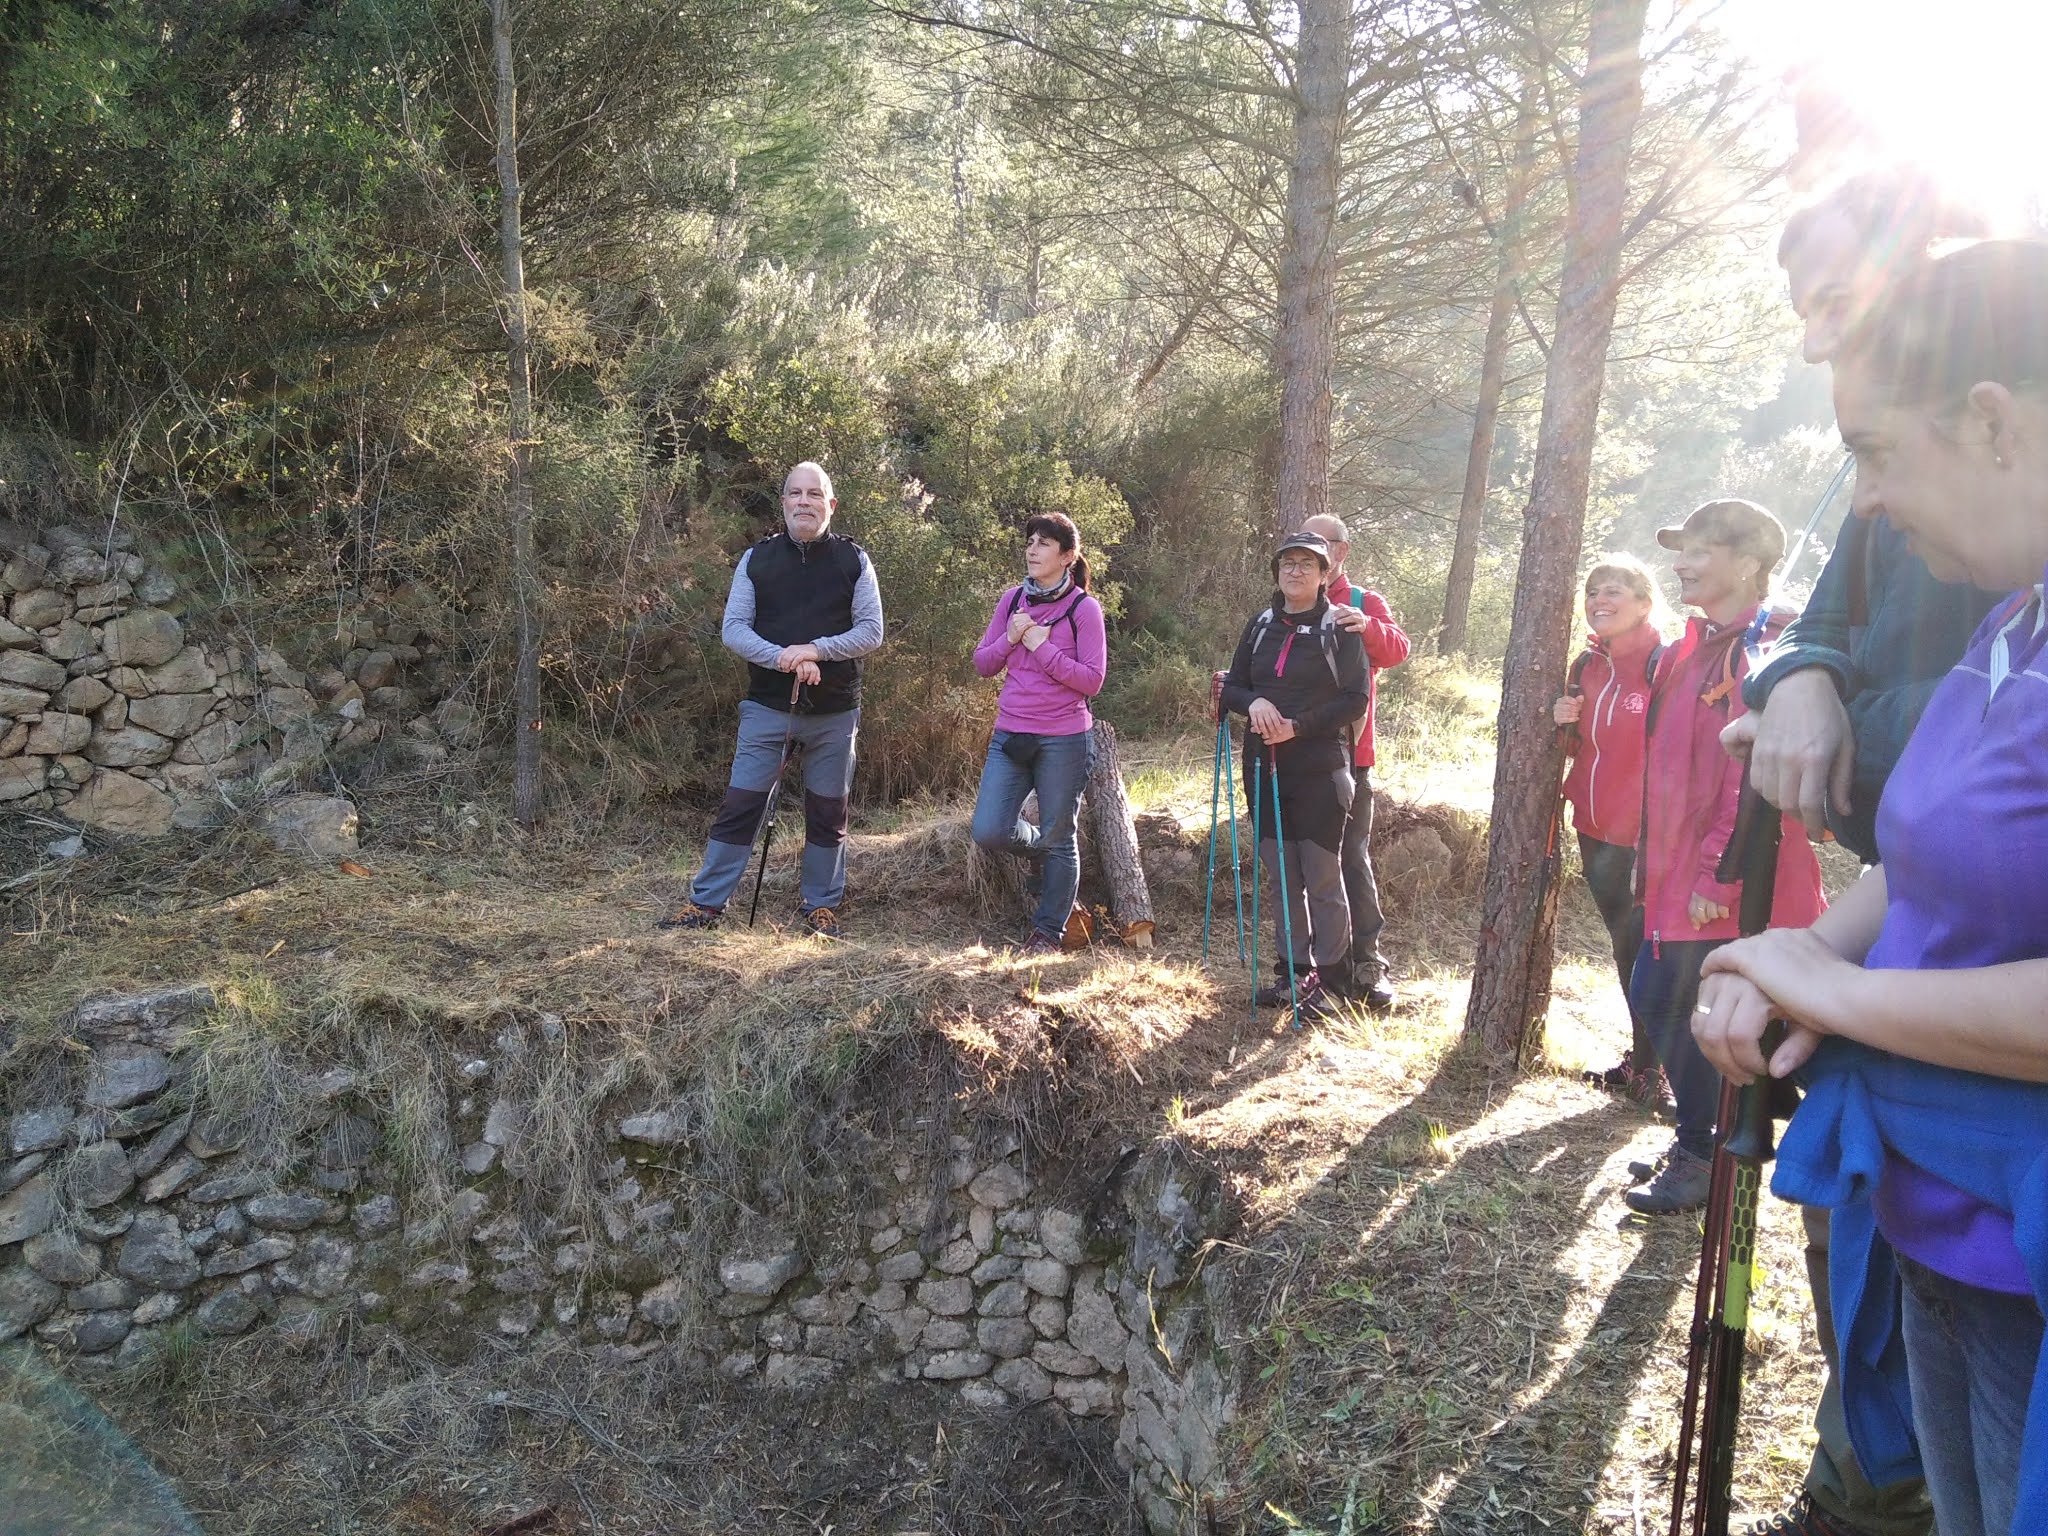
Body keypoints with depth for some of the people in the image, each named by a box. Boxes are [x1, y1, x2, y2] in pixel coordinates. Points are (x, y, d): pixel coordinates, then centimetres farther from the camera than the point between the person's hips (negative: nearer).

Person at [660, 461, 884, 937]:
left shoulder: (854, 560, 2)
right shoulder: (756, 559, 4)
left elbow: (871, 632, -3)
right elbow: (733, 630, -3)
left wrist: (815, 650, -18)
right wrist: (785, 659, -19)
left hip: (834, 712, 0)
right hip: (766, 706, 0)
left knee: (827, 813, 8)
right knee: (739, 805, 0)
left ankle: (822, 906, 21)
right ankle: (706, 902, 9)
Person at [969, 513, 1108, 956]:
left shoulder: (1084, 608, -6)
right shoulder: (1012, 600, 8)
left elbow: (1092, 680, -11)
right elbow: (983, 665, 9)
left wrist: (1041, 645, -16)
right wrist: (1009, 638, -10)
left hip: (1063, 740, -4)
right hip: (1010, 736, 4)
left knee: (1059, 839, 6)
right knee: (989, 831, -4)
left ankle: (1048, 933, 21)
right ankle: (1046, 849, 28)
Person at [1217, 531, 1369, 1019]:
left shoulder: (1340, 628, -3)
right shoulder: (1261, 626, 12)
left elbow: (1356, 700, -7)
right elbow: (1231, 686, 13)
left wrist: (1299, 725, -18)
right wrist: (1253, 702, -10)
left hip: (1319, 770, -5)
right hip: (1265, 768, 5)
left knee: (1323, 880, -1)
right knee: (1281, 877, 10)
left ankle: (1327, 979, 9)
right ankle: (1293, 970, 20)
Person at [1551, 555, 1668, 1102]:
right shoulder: (1588, 665, 9)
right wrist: (1566, 723, -3)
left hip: (1644, 837, -7)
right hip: (1596, 830, 7)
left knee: (1642, 948, 0)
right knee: (1625, 945, 16)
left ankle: (1649, 1065, 16)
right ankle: (1642, 1057, 28)